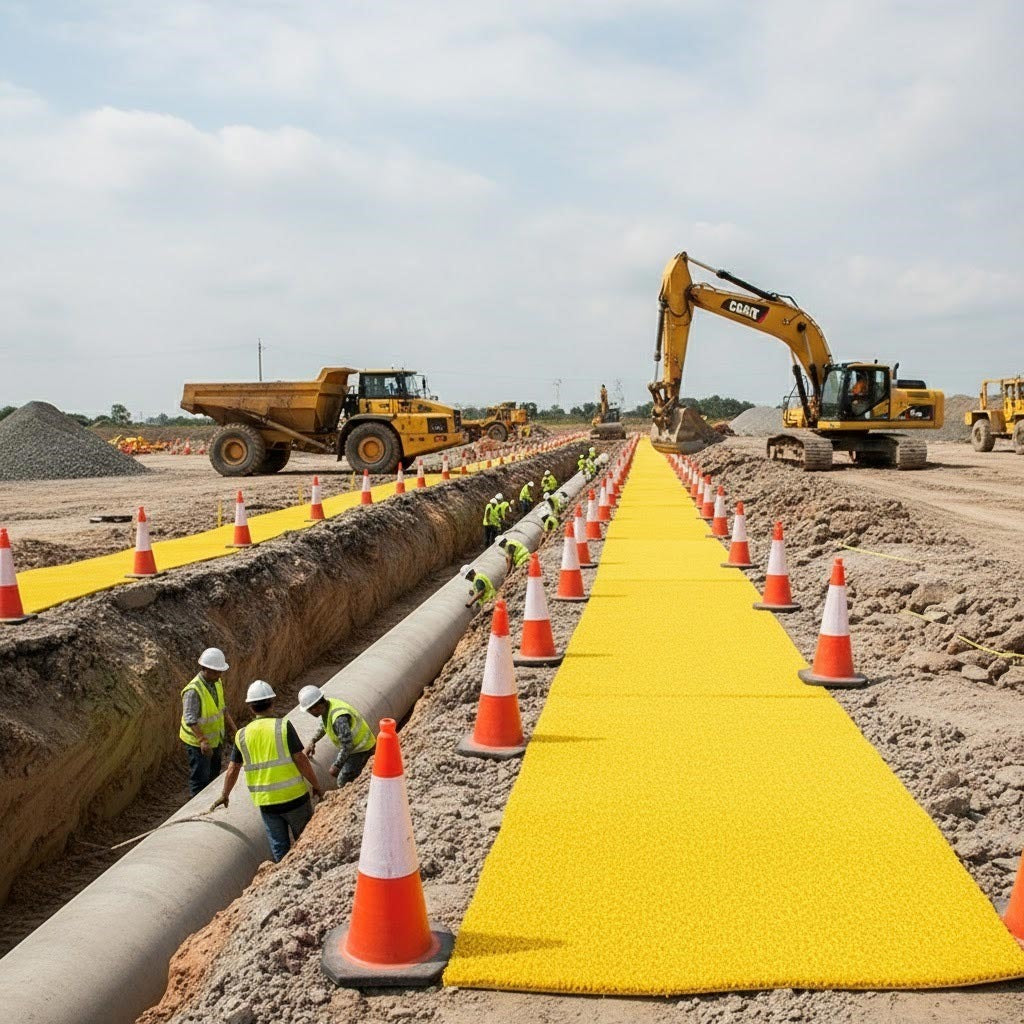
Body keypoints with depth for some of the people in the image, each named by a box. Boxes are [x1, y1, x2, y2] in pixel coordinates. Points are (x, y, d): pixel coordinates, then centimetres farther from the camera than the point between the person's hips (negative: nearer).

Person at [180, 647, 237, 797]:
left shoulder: (217, 682, -2)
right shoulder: (193, 690, -28)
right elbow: (190, 720, -31)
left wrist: (233, 727, 7)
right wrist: (202, 741, -38)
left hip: (214, 739, 9)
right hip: (198, 741, -9)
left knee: (214, 773, 22)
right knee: (200, 779, 0)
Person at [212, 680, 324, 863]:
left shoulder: (242, 735, 1)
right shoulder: (283, 726, -11)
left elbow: (232, 770, 8)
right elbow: (301, 760, -13)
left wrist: (224, 796, 23)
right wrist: (316, 786, -2)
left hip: (266, 802, 3)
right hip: (294, 796, -3)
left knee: (279, 849, 14)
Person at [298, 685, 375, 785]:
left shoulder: (339, 718, -37)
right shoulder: (327, 704, -8)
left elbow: (347, 745, -32)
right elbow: (324, 725, 14)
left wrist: (336, 766, -22)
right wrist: (312, 741, 4)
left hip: (361, 748, -9)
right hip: (351, 745, 9)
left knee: (344, 782, -13)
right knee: (334, 773, 15)